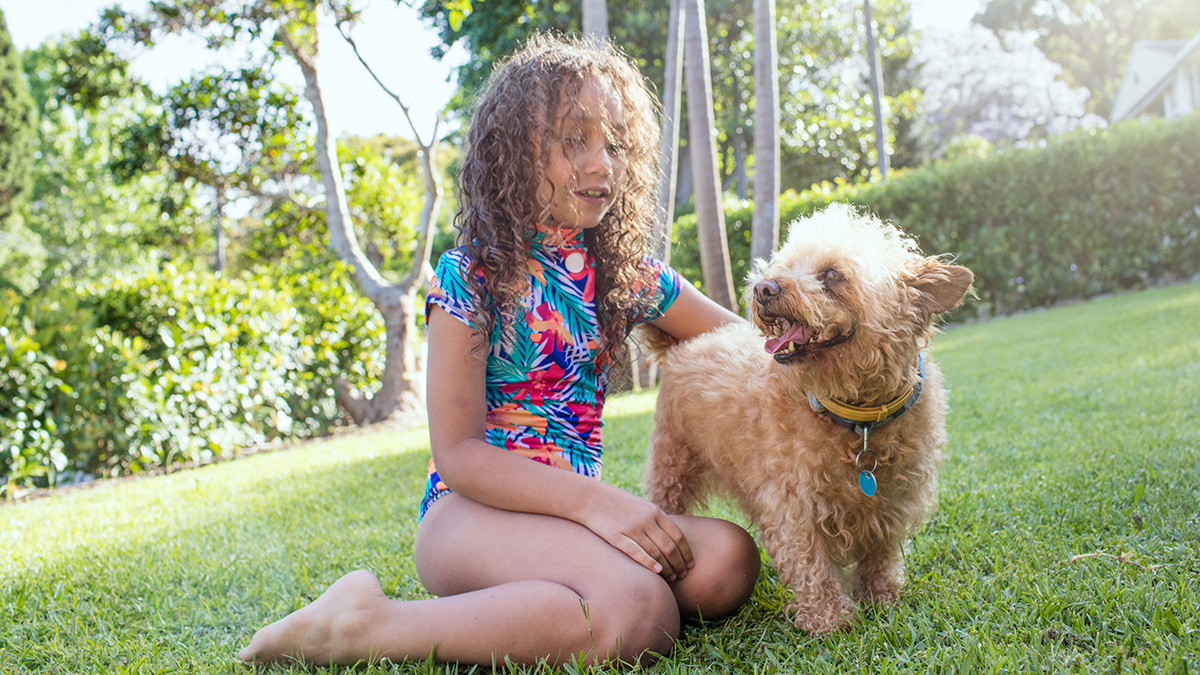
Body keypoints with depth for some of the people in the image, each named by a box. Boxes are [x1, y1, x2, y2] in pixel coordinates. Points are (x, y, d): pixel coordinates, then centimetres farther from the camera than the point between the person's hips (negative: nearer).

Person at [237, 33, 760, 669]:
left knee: (726, 559, -22)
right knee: (639, 608, -33)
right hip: (469, 509, -6)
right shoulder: (472, 273, -6)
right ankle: (361, 624, -19)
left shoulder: (626, 274, 10)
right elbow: (458, 453, -10)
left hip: (576, 510, 6)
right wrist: (595, 501, -21)